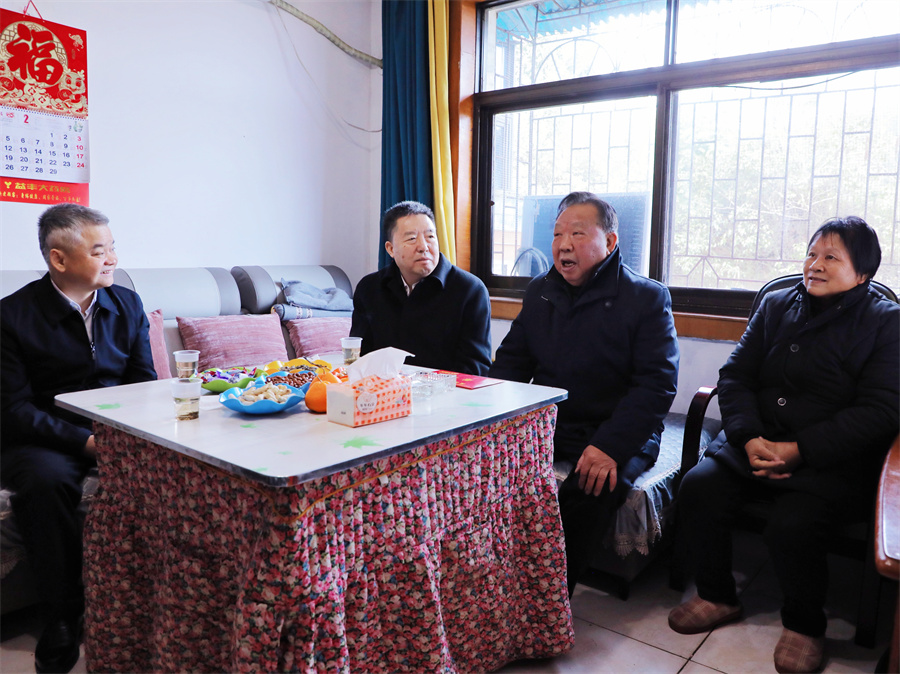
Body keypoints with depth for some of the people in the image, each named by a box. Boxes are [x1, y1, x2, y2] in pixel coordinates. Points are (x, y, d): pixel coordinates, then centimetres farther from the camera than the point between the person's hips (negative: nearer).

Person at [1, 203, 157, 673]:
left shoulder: (127, 305, 7)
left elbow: (146, 385, 9)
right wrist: (85, 441, -22)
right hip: (45, 441, -3)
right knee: (45, 479, -36)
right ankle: (64, 614, -13)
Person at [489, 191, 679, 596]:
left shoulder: (647, 298, -4)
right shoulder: (540, 291, 13)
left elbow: (657, 385, -10)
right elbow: (511, 361, 16)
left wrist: (610, 446, -24)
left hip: (615, 432, -4)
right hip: (543, 426, 5)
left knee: (592, 487, -33)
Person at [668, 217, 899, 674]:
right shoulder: (776, 305, 12)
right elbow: (734, 376, 8)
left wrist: (797, 450, -18)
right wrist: (749, 439, -10)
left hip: (832, 462, -4)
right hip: (755, 444, 4)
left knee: (792, 524, -28)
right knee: (698, 488, -19)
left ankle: (804, 626, 4)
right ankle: (717, 597, 6)